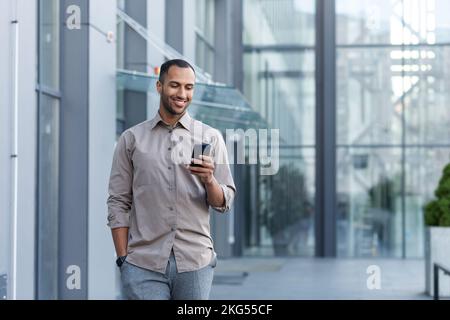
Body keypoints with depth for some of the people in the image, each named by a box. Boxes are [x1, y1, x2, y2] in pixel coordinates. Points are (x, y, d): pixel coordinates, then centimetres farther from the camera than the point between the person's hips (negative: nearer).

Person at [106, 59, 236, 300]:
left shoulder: (210, 137, 5)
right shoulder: (131, 139, 6)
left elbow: (224, 203, 4)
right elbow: (118, 203, 6)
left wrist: (209, 180, -16)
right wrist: (123, 258, -1)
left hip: (195, 262, 1)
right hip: (143, 263, 0)